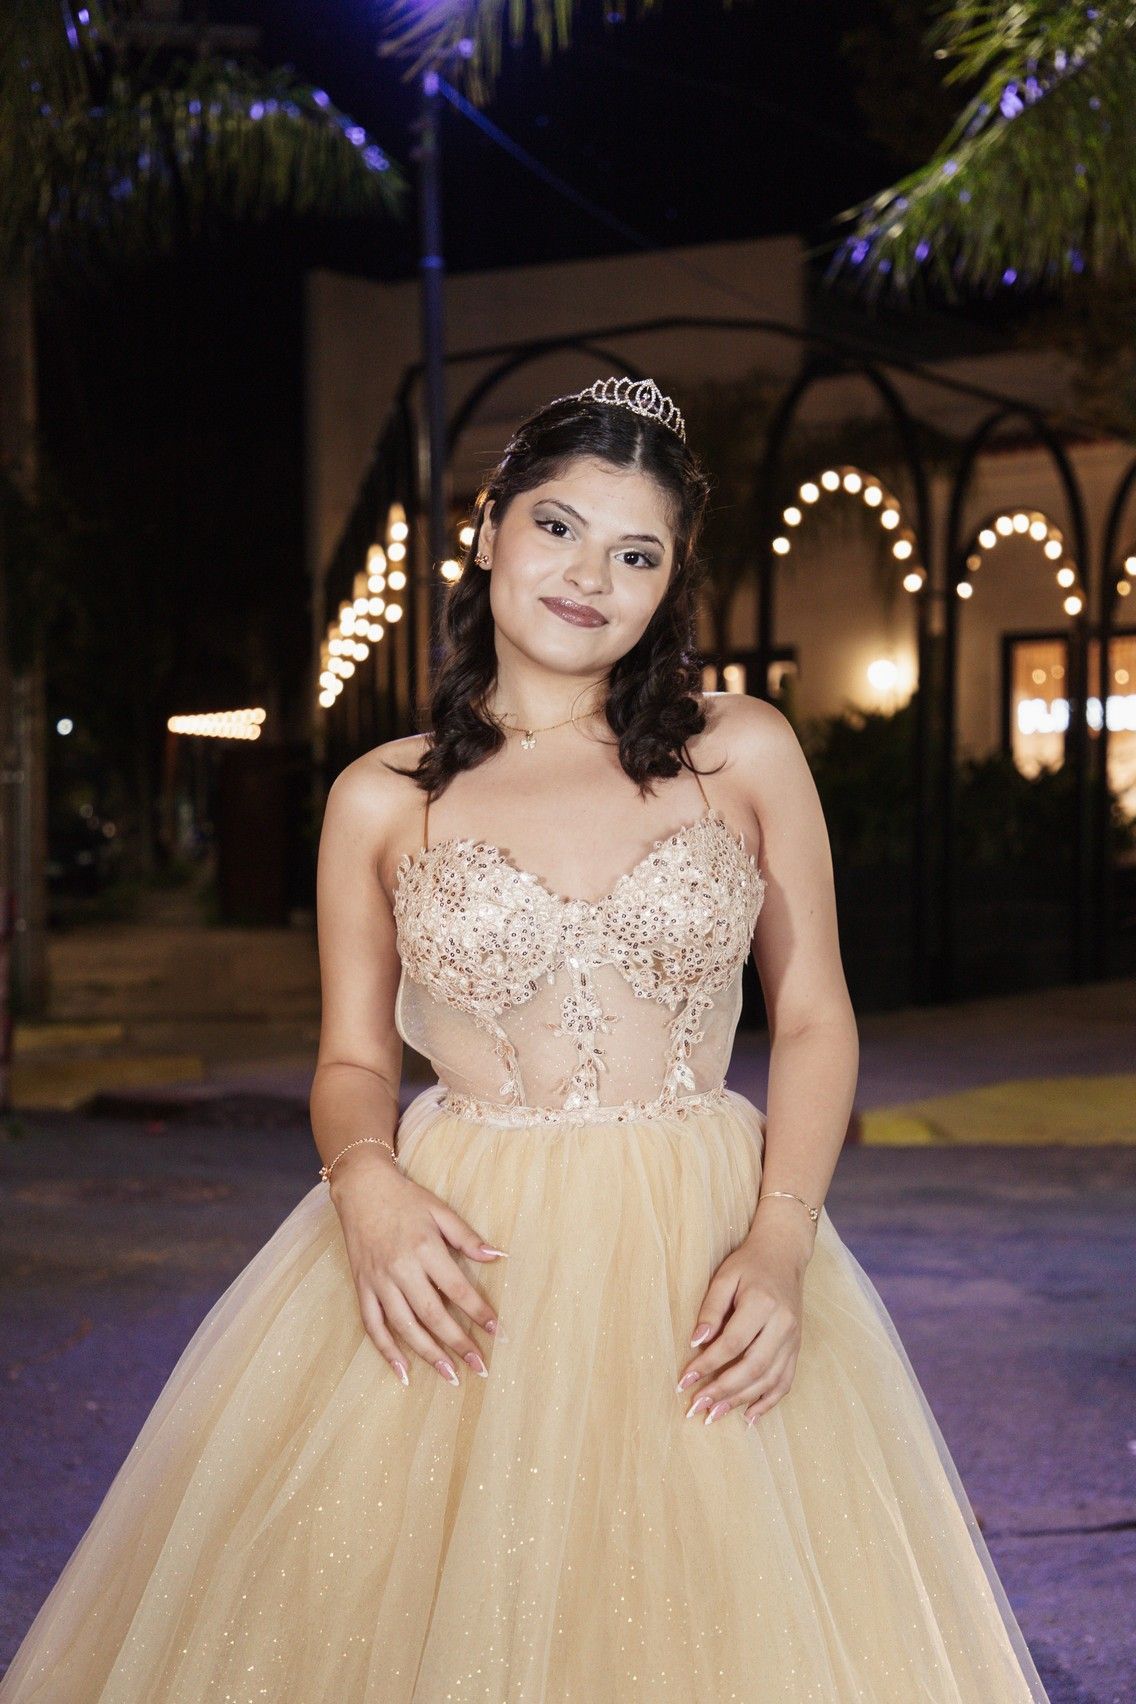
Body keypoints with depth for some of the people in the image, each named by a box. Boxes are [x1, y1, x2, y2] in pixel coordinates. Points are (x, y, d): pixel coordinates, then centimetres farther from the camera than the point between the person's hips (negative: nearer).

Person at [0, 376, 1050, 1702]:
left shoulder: (745, 754, 3)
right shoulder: (381, 800, 3)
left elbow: (815, 1019, 4)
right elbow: (354, 1060, 7)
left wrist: (779, 1241, -10)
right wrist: (367, 1186, -14)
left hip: (700, 1255, 1)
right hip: (462, 1259, 0)